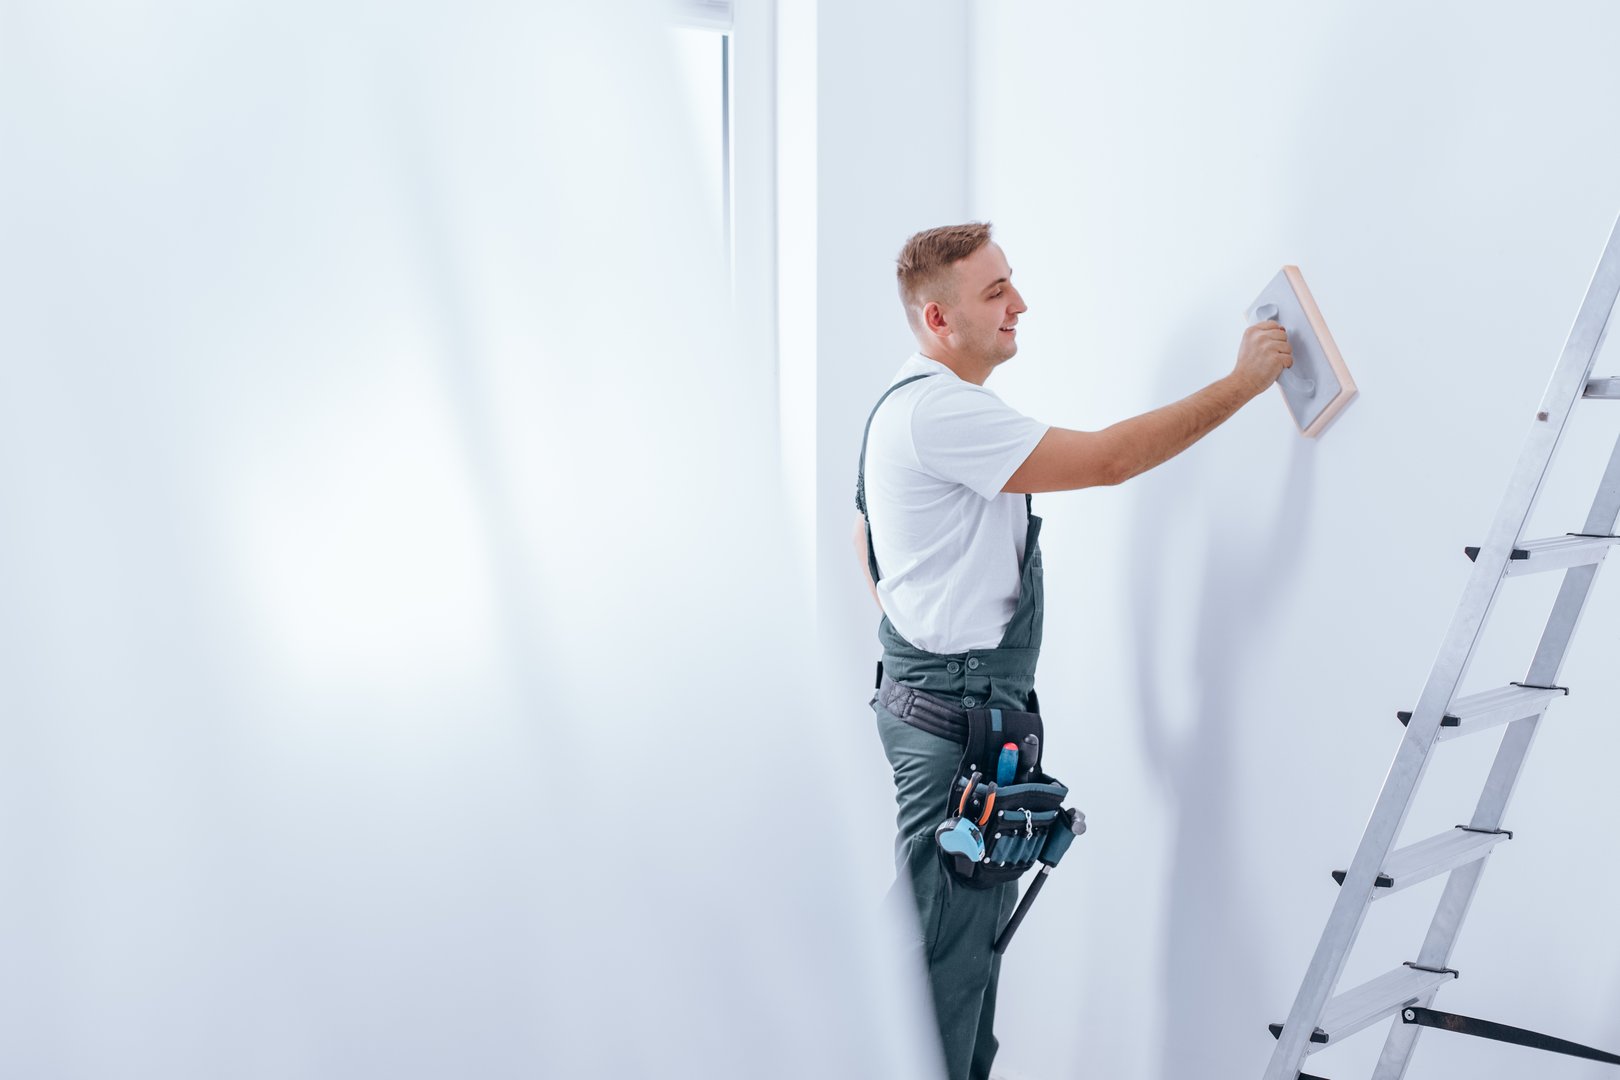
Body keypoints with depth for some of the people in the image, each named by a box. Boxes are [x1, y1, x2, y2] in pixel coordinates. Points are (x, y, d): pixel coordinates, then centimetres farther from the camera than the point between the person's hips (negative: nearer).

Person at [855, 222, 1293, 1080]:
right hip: (955, 714, -11)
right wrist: (1242, 382, -14)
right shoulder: (939, 410, -19)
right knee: (943, 943, -6)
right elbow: (1107, 460, -21)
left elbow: (867, 547, 26)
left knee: (975, 935, 16)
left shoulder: (909, 406, 17)